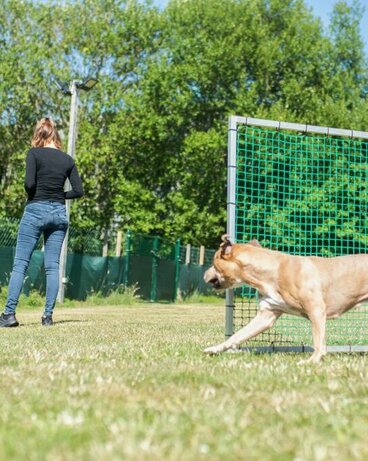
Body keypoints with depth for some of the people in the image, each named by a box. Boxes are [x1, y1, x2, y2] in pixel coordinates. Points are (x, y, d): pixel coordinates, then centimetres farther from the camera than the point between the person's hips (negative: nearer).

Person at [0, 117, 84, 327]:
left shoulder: (34, 153, -5)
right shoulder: (68, 159, 6)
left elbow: (29, 183, -15)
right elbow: (78, 191, 2)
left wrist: (33, 196, 4)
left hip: (35, 210, -3)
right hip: (59, 213, 4)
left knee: (20, 264, -1)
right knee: (52, 266, 5)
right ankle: (48, 316, 3)